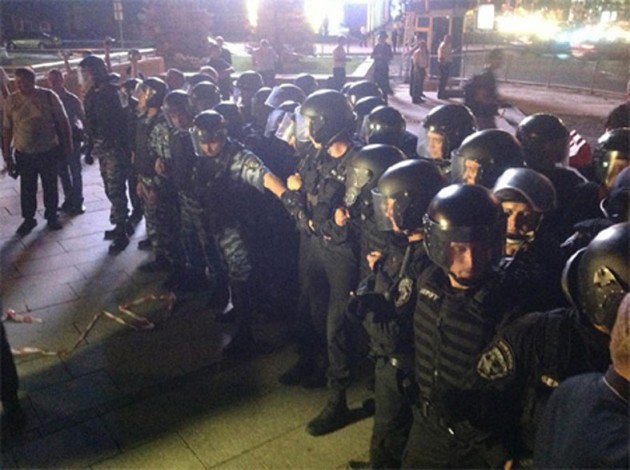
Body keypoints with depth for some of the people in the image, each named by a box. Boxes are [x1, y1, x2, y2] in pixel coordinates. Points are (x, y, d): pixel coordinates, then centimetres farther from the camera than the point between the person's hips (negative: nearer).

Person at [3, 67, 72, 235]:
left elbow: (63, 121, -1)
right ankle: (28, 219, 26)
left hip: (49, 152, -1)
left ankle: (52, 216, 30)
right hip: (24, 153, 1)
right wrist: (7, 153, 4)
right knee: (27, 188, 10)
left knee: (50, 186, 12)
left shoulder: (48, 96, -8)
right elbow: (7, 128, 3)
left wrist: (67, 145, -1)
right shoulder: (11, 100, -3)